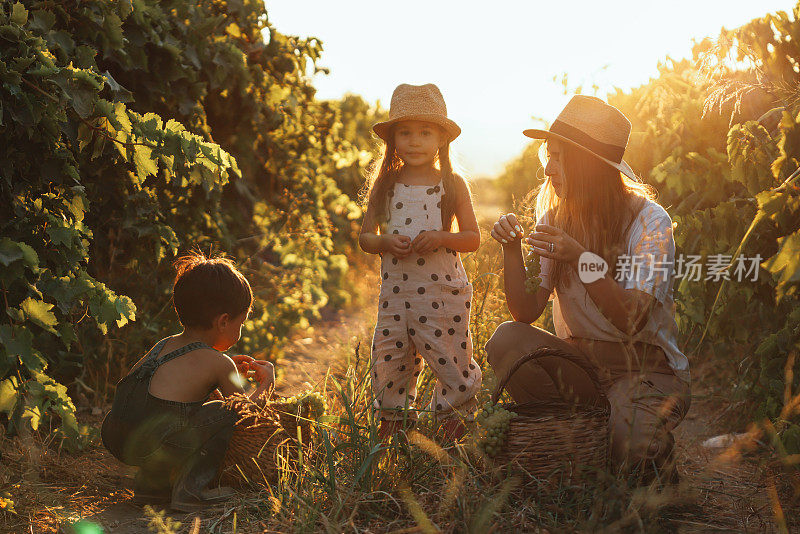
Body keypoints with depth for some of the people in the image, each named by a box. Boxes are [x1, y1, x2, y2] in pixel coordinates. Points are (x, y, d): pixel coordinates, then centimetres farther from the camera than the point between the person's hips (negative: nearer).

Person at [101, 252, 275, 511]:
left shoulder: (164, 345, 20)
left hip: (114, 440, 8)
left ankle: (151, 482, 25)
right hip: (153, 448, -8)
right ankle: (191, 487, 1)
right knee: (231, 413, 2)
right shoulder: (217, 363, -1)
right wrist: (266, 383, 30)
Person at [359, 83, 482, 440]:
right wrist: (385, 242, -12)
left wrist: (440, 238, -16)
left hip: (443, 291, -2)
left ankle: (452, 414, 23)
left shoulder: (452, 185, 1)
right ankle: (393, 419, 27)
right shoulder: (385, 186, 6)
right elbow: (364, 238, 10)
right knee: (389, 358, 7)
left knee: (450, 357, 1)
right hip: (395, 289, 2)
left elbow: (473, 238, 2)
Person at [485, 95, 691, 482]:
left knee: (630, 450, -32)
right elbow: (526, 312, -4)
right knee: (506, 341, -22)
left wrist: (582, 259, -33)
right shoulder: (556, 217, 3)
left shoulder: (649, 221, -12)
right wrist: (512, 248, -18)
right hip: (582, 362, 5)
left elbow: (631, 320, -22)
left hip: (646, 366, -5)